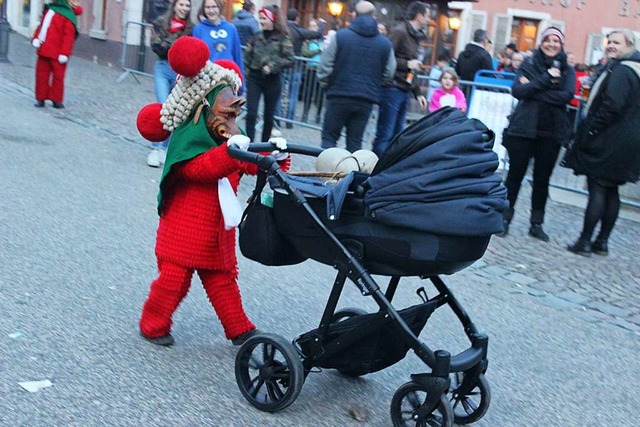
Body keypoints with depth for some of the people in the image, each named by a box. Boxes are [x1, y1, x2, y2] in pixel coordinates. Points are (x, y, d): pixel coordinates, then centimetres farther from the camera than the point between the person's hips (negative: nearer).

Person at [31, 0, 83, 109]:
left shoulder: (68, 15, -12)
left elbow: (69, 36, -16)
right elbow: (42, 25, 20)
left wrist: (64, 53, -20)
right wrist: (36, 38, 4)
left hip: (57, 54, -7)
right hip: (43, 51, 7)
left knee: (58, 76, 3)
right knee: (42, 74, 11)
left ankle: (56, 99, 13)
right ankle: (40, 98, 19)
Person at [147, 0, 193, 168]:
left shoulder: (191, 28, 4)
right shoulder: (161, 23, 1)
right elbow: (157, 47, -9)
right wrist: (175, 37, -15)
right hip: (163, 68, -2)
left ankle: (164, 148, 19)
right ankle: (155, 148, -4)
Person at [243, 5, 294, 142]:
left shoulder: (283, 38, -5)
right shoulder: (257, 36, 5)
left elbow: (289, 59, -10)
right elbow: (248, 54, 13)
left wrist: (272, 67, -18)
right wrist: (248, 68, 0)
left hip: (272, 80, -2)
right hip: (254, 78, 2)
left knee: (269, 115, 10)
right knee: (251, 113, -7)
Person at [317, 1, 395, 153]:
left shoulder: (340, 36, -6)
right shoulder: (385, 43, 2)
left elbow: (325, 67, -6)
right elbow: (388, 73, 6)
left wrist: (327, 86, 11)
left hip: (339, 96, -2)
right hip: (366, 100, 2)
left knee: (329, 138, 6)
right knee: (355, 141, 9)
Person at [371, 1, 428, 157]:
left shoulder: (415, 36, 20)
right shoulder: (399, 32, -9)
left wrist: (418, 93, 21)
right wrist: (407, 64, -14)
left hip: (405, 90, 9)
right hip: (393, 88, -9)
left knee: (397, 134, 10)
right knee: (385, 134, -7)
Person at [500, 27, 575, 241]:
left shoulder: (567, 70, 4)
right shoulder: (529, 65, 2)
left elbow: (567, 96, -12)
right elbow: (517, 90, -12)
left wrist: (532, 89, -15)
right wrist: (546, 78, -18)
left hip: (552, 133, 1)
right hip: (524, 128, -1)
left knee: (542, 178, 9)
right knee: (515, 174, 5)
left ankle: (537, 223, 19)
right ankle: (505, 218, 16)